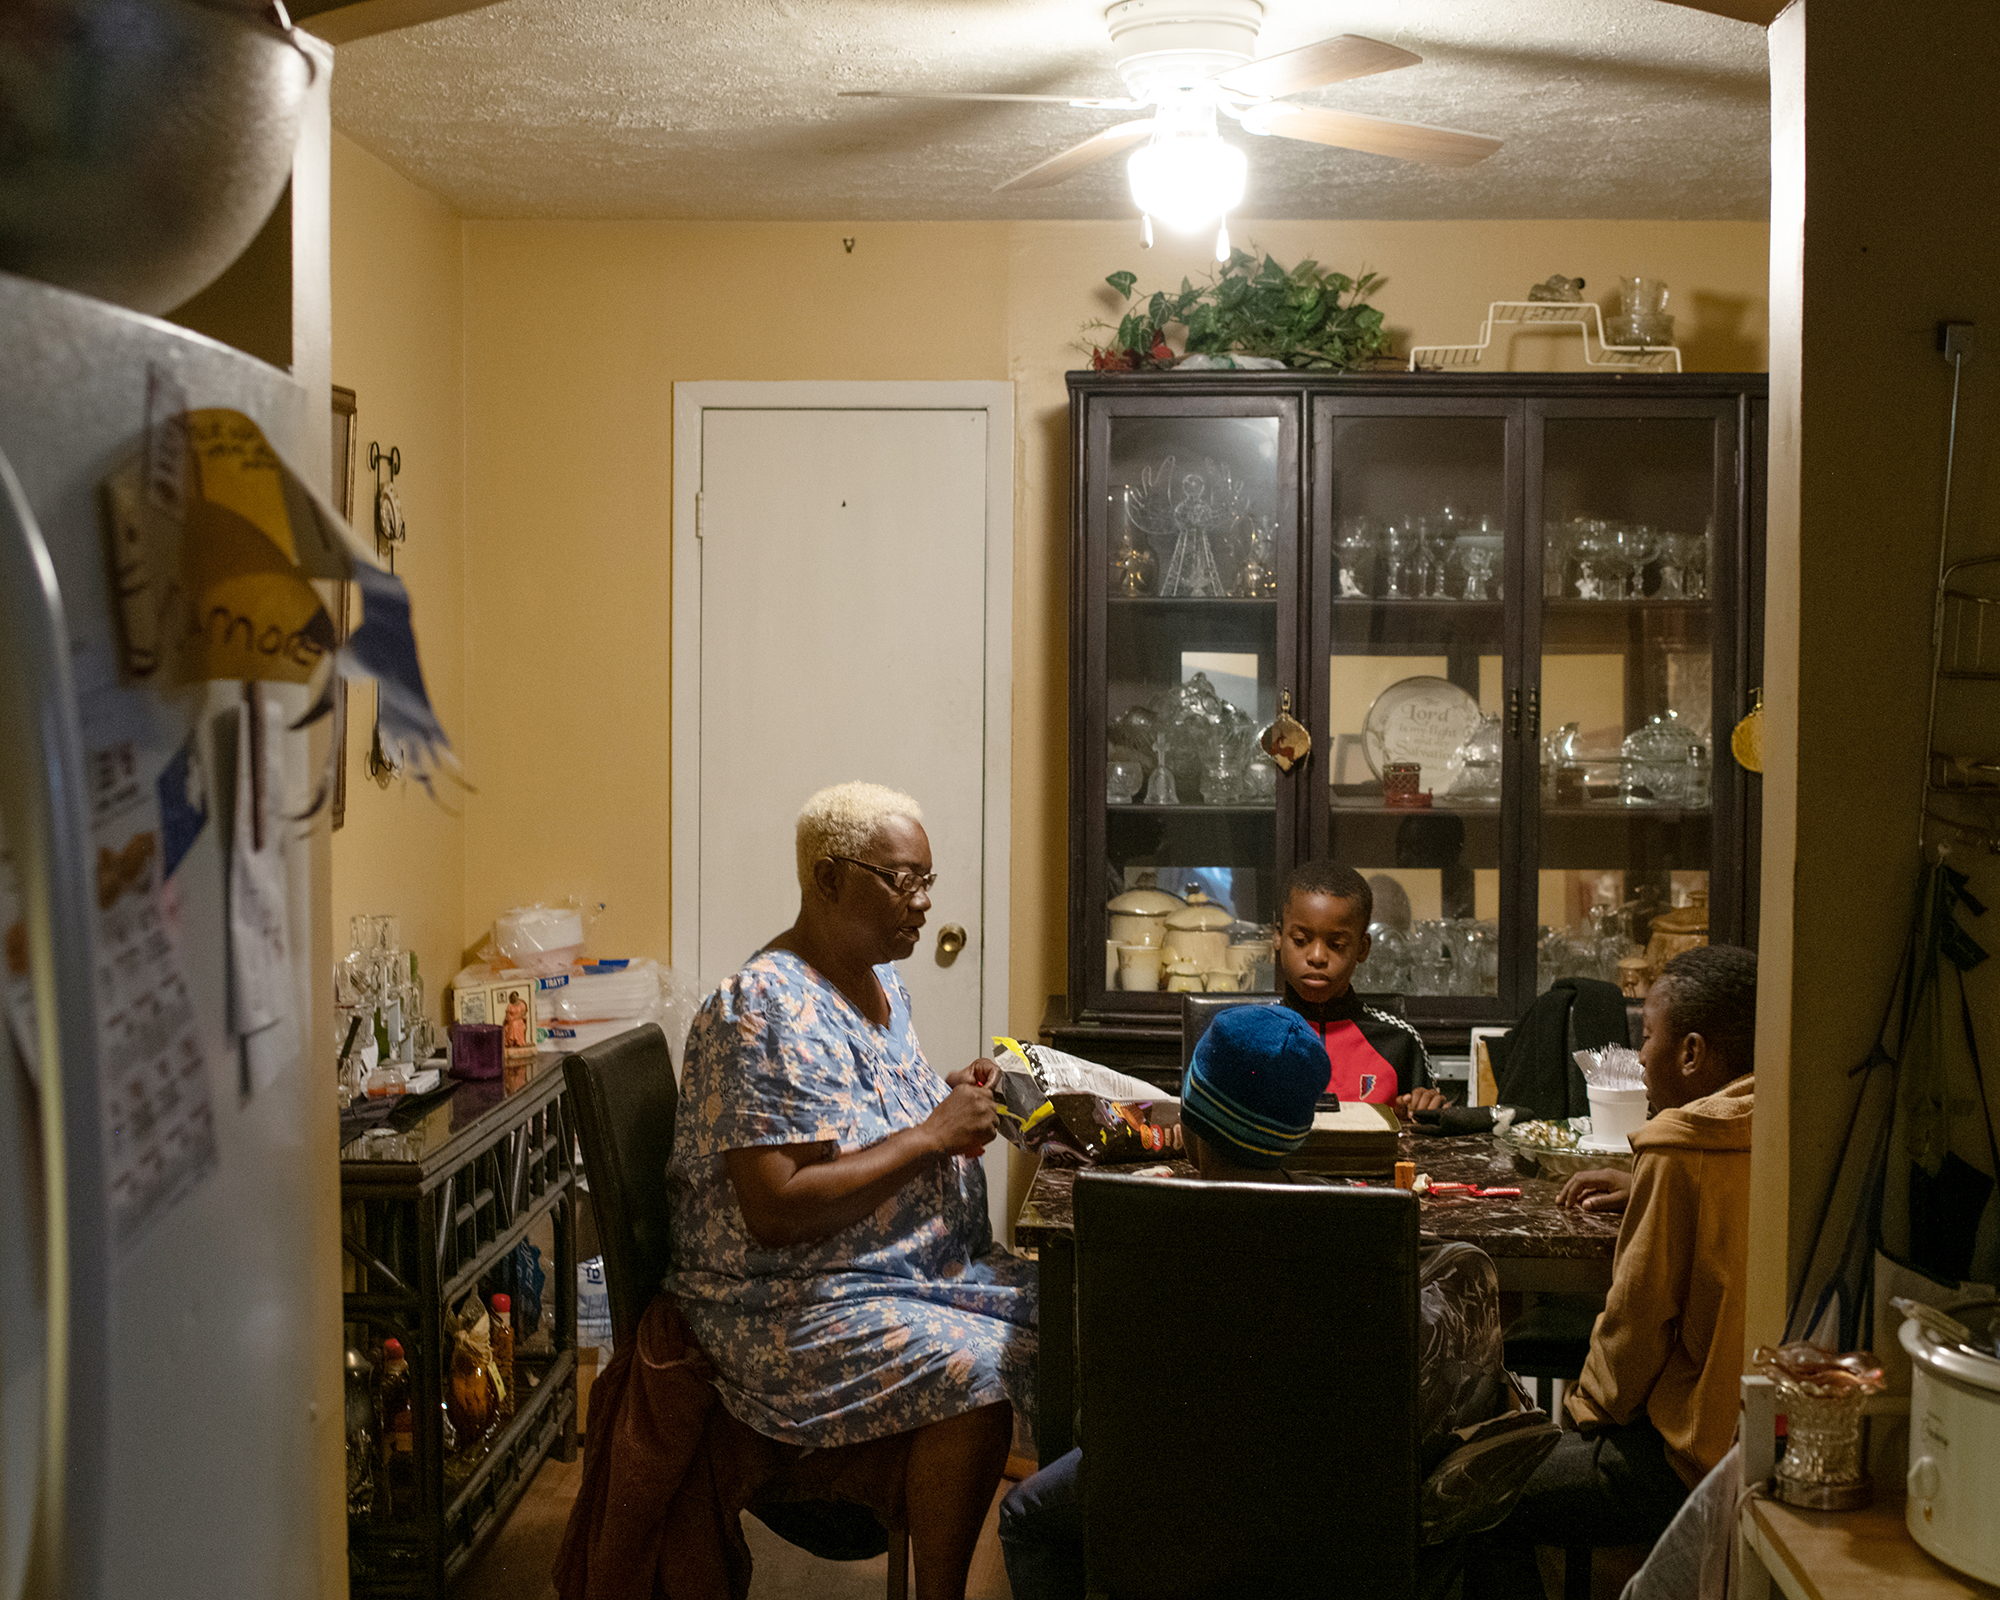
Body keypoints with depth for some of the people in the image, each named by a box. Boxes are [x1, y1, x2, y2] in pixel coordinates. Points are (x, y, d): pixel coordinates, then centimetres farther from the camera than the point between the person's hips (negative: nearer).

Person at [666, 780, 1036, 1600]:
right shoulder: (765, 1011, -20)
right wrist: (930, 1136, -23)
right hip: (799, 1310, -9)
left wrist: (946, 1096, 3)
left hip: (931, 1269, 9)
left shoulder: (880, 980, 10)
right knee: (976, 1374, -29)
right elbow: (776, 1212, -27)